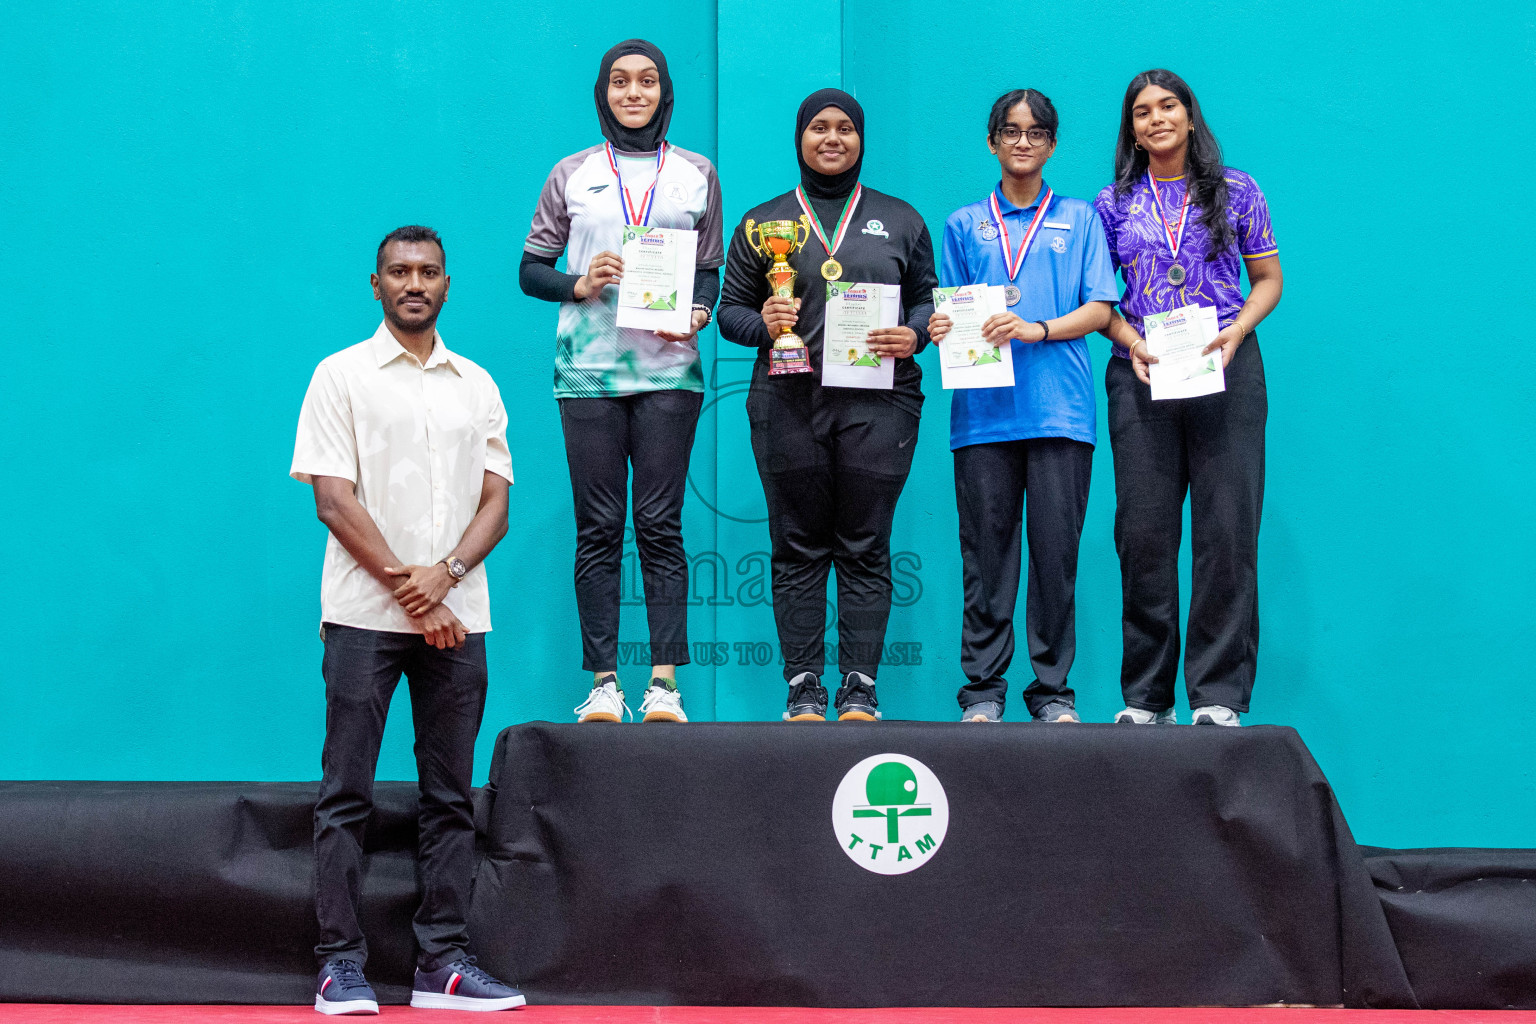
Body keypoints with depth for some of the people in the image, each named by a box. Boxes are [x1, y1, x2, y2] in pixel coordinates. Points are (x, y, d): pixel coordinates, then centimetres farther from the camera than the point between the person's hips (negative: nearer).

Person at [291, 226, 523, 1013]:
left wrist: (444, 575, -10)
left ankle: (442, 963, 8)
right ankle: (340, 964, 2)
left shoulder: (476, 385, 14)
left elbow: (495, 504, 8)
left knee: (450, 796, 4)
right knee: (346, 793, -3)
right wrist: (409, 592, -11)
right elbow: (333, 501, -5)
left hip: (457, 616, 4)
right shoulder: (342, 376, 3)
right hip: (364, 615, -3)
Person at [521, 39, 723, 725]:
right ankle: (603, 683, 2)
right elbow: (531, 268, 12)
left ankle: (664, 683, -3)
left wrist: (698, 314, -6)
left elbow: (711, 269, 14)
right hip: (588, 367, 0)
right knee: (598, 527, -1)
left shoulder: (696, 174, 13)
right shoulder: (573, 174, 11)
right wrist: (578, 287, -7)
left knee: (660, 524, -4)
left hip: (668, 368, 0)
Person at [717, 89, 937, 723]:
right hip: (788, 403, 0)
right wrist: (761, 324, -10)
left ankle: (860, 687, 3)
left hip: (877, 402, 0)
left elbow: (927, 299, 15)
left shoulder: (899, 220, 16)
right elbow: (730, 310, 11)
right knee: (798, 548, 1)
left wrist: (913, 334, -6)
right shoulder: (763, 222, 14)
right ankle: (803, 687, 5)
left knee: (865, 548, -1)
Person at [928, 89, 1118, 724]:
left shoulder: (1079, 219, 15)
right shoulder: (965, 225, 18)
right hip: (984, 410, 1)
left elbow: (1100, 309, 5)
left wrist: (1037, 328, -11)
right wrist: (941, 331, -8)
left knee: (1056, 549, -4)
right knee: (986, 548, -2)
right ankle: (982, 689, 5)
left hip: (1060, 408, -1)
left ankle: (1052, 688, 5)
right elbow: (948, 311, 15)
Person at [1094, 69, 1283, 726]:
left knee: (1227, 528, -6)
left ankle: (1219, 694, -1)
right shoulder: (1113, 204, 12)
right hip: (1141, 376, 1)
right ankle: (1146, 695, 7)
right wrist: (1131, 341, -7)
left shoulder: (1236, 192, 10)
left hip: (1226, 373, -1)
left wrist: (1235, 332, -7)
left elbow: (1268, 279, 11)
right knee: (1143, 531, -1)